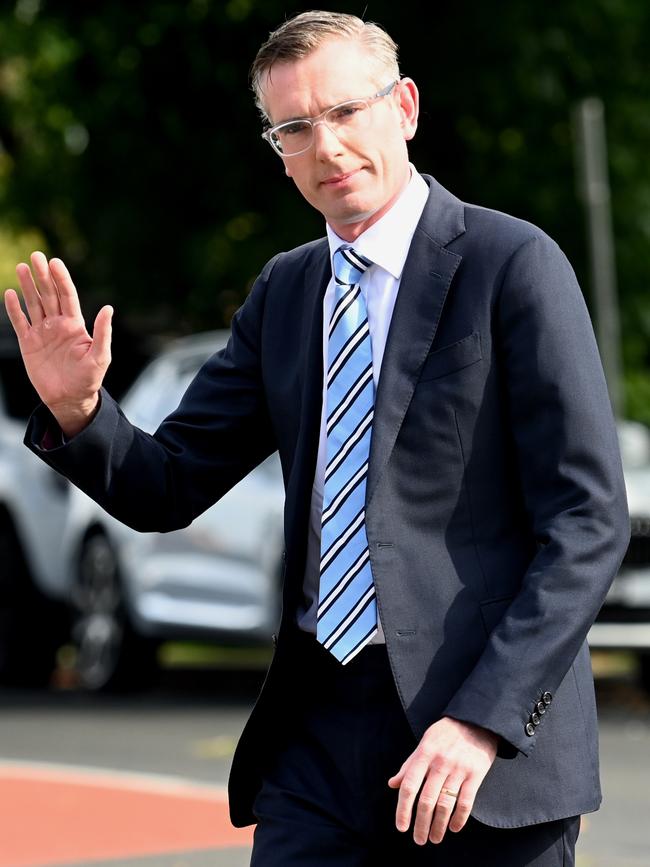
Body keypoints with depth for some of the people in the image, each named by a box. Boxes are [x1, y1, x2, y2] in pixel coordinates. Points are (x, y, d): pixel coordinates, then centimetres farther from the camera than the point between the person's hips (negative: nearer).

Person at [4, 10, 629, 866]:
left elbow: (587, 522, -10)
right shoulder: (285, 292, 12)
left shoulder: (513, 264, -6)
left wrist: (482, 720, -18)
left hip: (493, 738, -4)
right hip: (319, 732, 5)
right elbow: (166, 489, 14)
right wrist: (76, 409, -7)